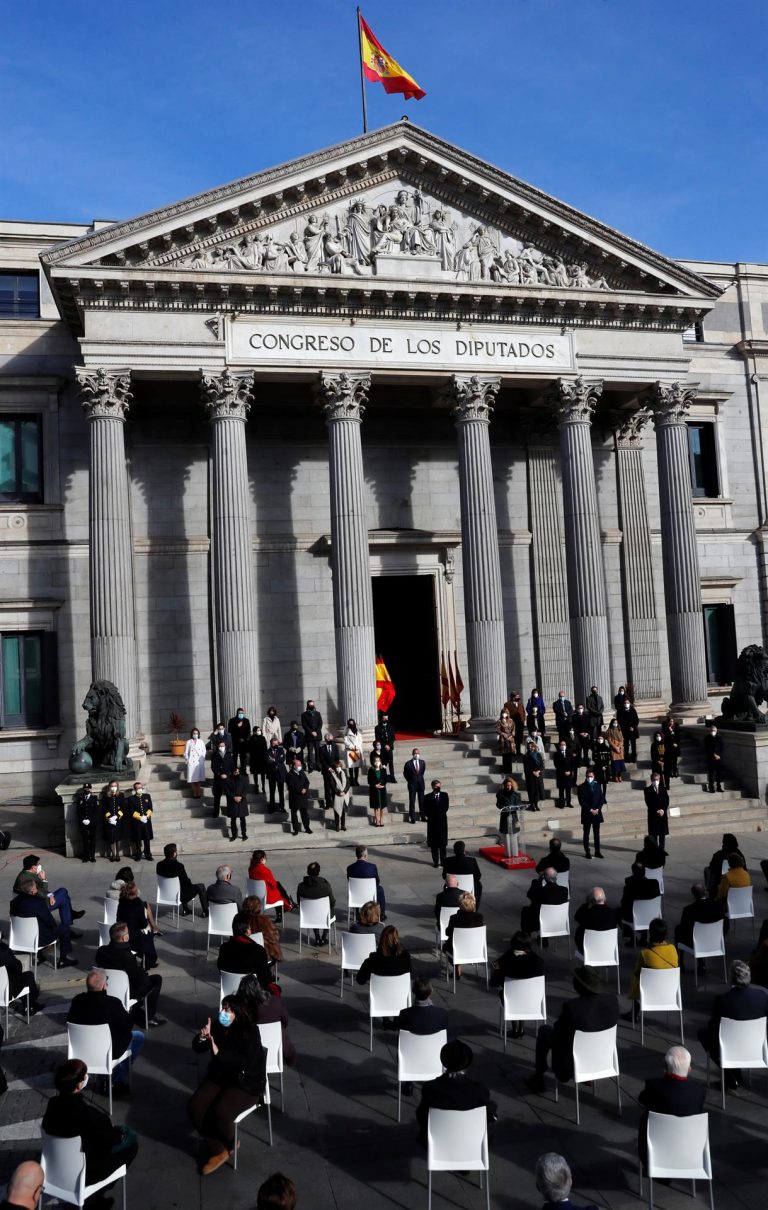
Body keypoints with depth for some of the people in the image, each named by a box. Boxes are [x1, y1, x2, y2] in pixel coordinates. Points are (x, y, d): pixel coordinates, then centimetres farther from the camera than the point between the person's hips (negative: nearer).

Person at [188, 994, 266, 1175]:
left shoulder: (250, 1031, -20)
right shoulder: (217, 1027, -4)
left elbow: (245, 1061, -32)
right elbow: (198, 1049, 1)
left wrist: (219, 1053, -39)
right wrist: (201, 1038, -22)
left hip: (246, 1084, -6)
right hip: (219, 1077, 6)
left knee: (220, 1112, -28)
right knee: (195, 1107, -16)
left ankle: (230, 1144, 7)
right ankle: (217, 1151, -2)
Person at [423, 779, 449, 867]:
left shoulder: (444, 795, 5)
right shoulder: (427, 797, -2)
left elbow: (446, 807, -1)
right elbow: (425, 810, -2)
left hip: (442, 822, 1)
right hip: (432, 823, -1)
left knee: (443, 843, 5)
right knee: (434, 843, 4)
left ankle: (443, 861, 12)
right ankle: (435, 861, 11)